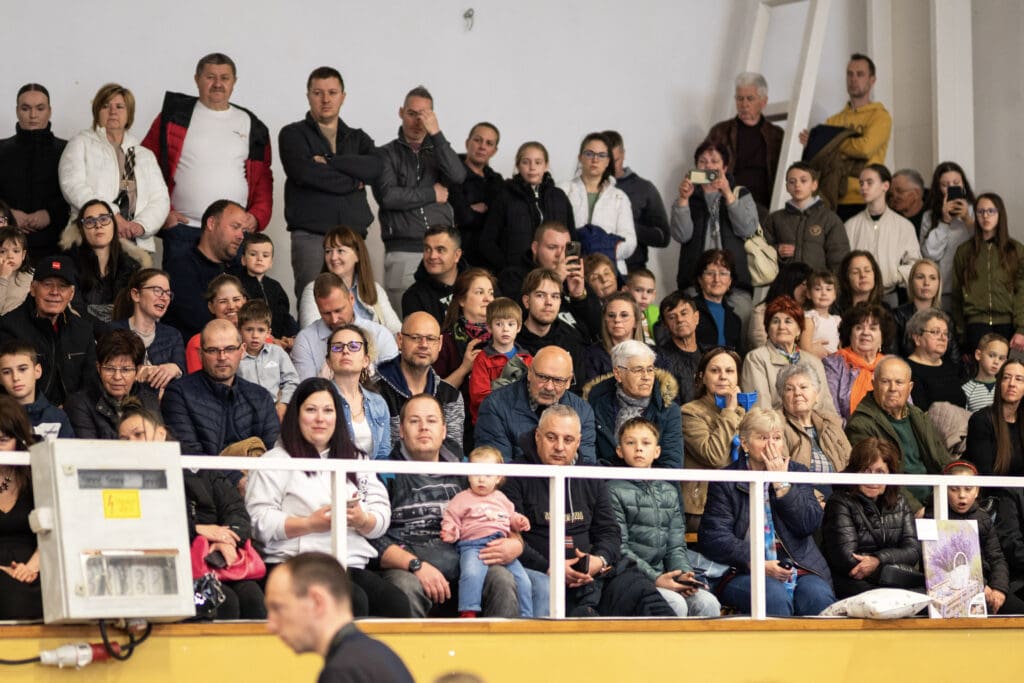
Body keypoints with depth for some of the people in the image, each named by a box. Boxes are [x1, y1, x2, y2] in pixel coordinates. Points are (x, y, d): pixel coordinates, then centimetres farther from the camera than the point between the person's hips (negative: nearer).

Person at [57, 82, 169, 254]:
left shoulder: (146, 155, 25)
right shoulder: (81, 144, 15)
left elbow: (160, 200, 14)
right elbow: (73, 186, -2)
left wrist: (141, 225, -8)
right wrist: (113, 216, -13)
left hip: (136, 244, 3)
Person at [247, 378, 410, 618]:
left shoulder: (355, 459, 25)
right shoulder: (275, 461, 8)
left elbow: (382, 518, 15)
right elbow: (259, 522, -5)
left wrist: (362, 520, -7)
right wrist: (310, 524, -15)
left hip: (353, 566, 5)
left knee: (397, 604, -26)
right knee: (354, 601, -34)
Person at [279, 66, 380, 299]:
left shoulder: (359, 139, 20)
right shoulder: (293, 135, 9)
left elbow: (374, 168, -1)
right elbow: (304, 172, -10)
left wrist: (328, 161, -7)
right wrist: (353, 183, -1)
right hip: (311, 237, -4)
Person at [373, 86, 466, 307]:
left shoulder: (437, 152, 18)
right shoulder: (386, 154, 9)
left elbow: (457, 177, -4)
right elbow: (387, 196, -8)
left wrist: (436, 133, -7)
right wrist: (432, 194, -1)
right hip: (403, 252, -2)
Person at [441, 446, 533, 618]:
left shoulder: (501, 499, 27)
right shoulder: (462, 499, 11)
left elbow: (511, 517, 36)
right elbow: (451, 520, 6)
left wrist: (520, 522, 14)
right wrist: (450, 533, -14)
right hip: (473, 544, -5)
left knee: (523, 581, -5)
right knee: (472, 574, -35)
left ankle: (526, 616, 7)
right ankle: (467, 614, -36)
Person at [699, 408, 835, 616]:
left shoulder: (797, 472, 17)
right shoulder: (725, 481, 7)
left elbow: (810, 524, 4)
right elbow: (714, 538, -4)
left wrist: (781, 484, -3)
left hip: (799, 567, 3)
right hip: (743, 573, -3)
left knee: (819, 597, -29)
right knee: (775, 596, -34)